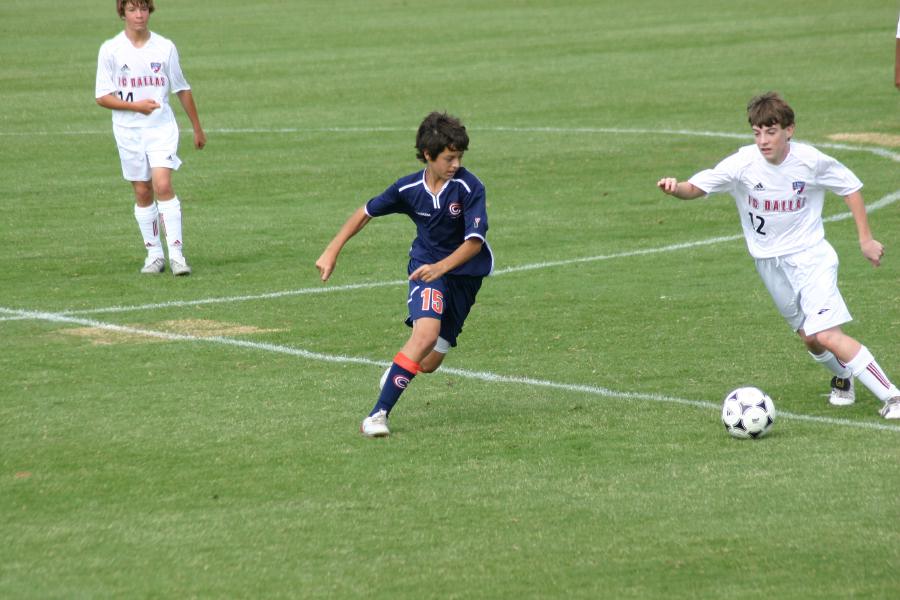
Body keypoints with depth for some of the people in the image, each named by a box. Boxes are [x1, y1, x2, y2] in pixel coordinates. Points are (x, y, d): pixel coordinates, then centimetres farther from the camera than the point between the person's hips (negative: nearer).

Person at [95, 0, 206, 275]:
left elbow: (182, 90, 11)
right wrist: (135, 105, -18)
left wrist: (197, 128, 16)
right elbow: (102, 97, -3)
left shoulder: (165, 47, 2)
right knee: (142, 193, 5)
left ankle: (176, 253, -16)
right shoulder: (110, 50, -1)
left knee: (163, 185, -16)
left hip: (162, 128, -1)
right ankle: (154, 254, 15)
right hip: (128, 131, 1)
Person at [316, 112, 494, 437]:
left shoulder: (470, 188, -19)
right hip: (426, 265, 0)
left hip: (464, 272, 0)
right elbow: (366, 212, 5)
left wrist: (441, 267, -38)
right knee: (427, 332, -29)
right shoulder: (409, 188, -10)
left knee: (429, 363, 2)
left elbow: (475, 240, -23)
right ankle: (378, 414, -27)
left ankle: (399, 369, 41)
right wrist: (331, 252, 3)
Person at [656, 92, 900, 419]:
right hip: (769, 262, 3)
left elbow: (850, 187, 1)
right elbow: (695, 188, -19)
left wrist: (865, 239, 1)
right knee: (810, 338, 11)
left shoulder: (811, 161, -16)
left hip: (810, 255, -3)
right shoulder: (743, 163, -16)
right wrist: (675, 188, -42)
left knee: (827, 335, -19)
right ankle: (843, 378, 43)